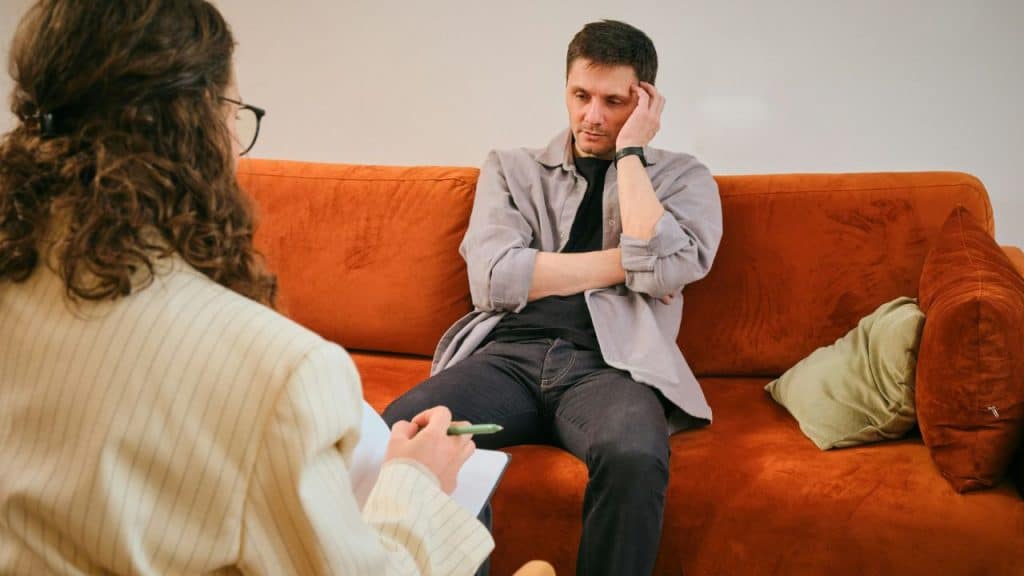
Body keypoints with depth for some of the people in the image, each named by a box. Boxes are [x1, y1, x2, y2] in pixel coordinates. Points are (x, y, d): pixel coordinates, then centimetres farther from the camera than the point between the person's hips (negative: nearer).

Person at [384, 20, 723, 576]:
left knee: (635, 459, -37)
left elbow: (662, 269, -5)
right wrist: (626, 261, 1)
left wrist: (629, 152, 3)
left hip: (610, 364, -1)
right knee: (397, 436, -30)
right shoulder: (510, 167, 19)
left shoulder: (682, 177, 16)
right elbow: (493, 278, 1)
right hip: (509, 355, 1)